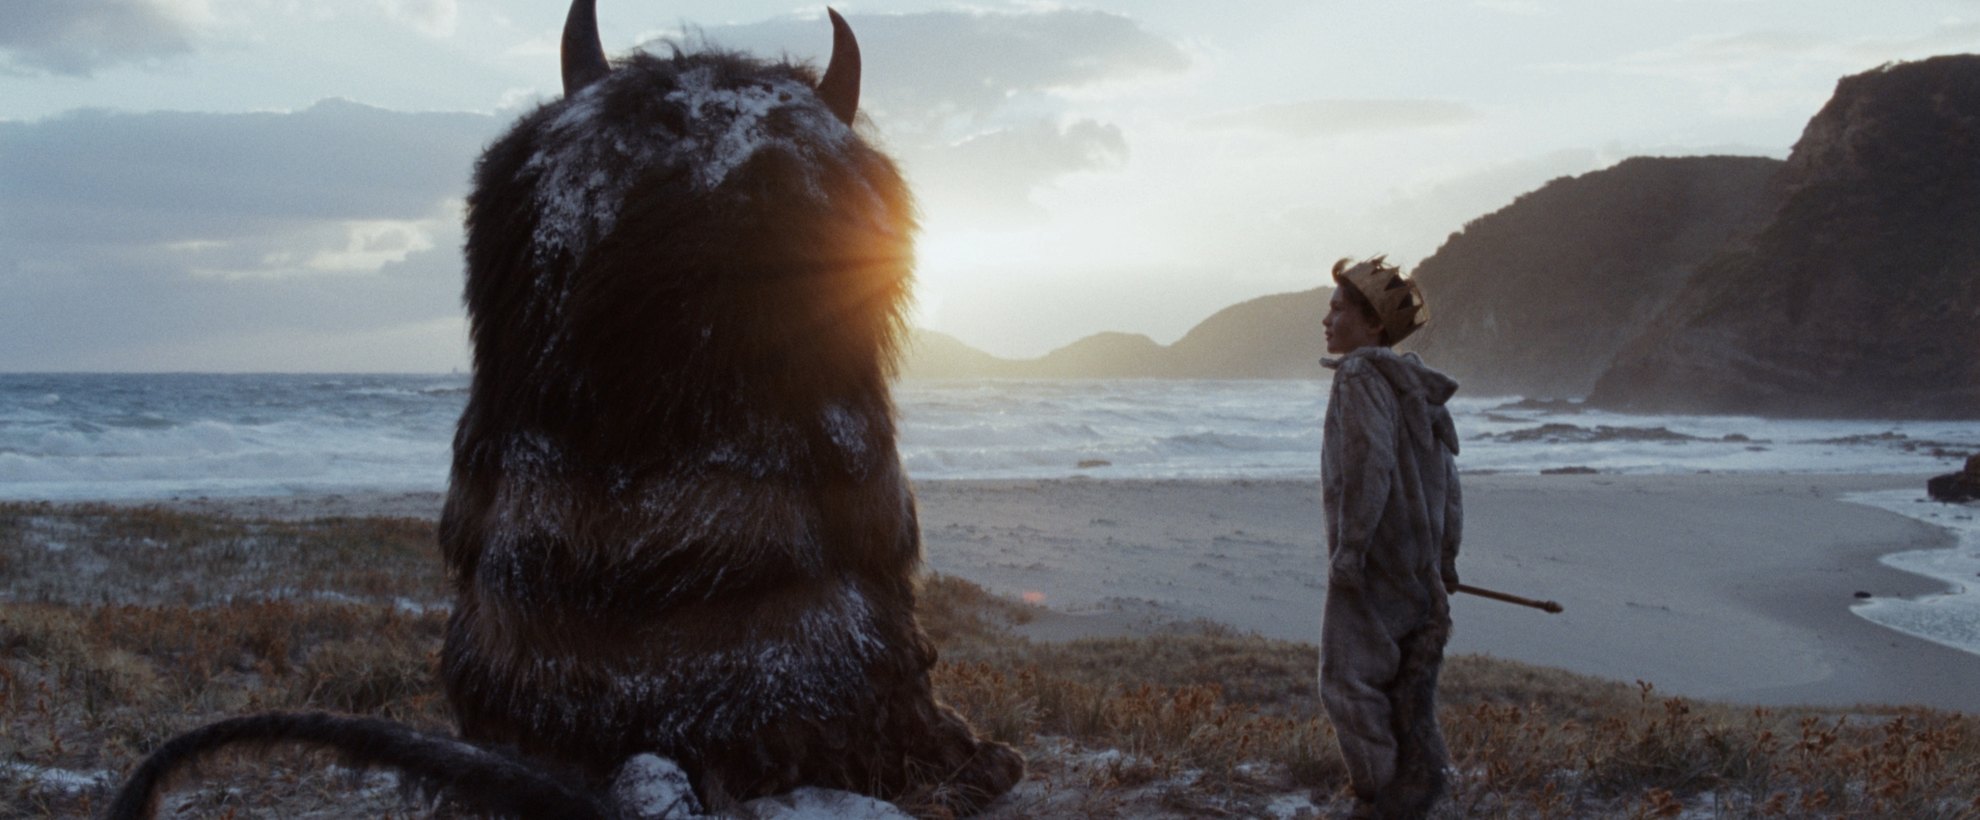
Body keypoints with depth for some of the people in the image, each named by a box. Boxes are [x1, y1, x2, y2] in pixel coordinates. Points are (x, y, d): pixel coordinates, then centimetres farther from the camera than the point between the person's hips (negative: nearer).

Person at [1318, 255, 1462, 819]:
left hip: (1371, 561, -9)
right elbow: (1445, 475, 17)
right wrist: (1446, 556, 20)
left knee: (1349, 680, -3)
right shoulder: (1413, 383, 14)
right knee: (1406, 682, 13)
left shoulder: (1362, 377, -13)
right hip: (1418, 563, 9)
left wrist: (1348, 549, -22)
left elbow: (1370, 466, -23)